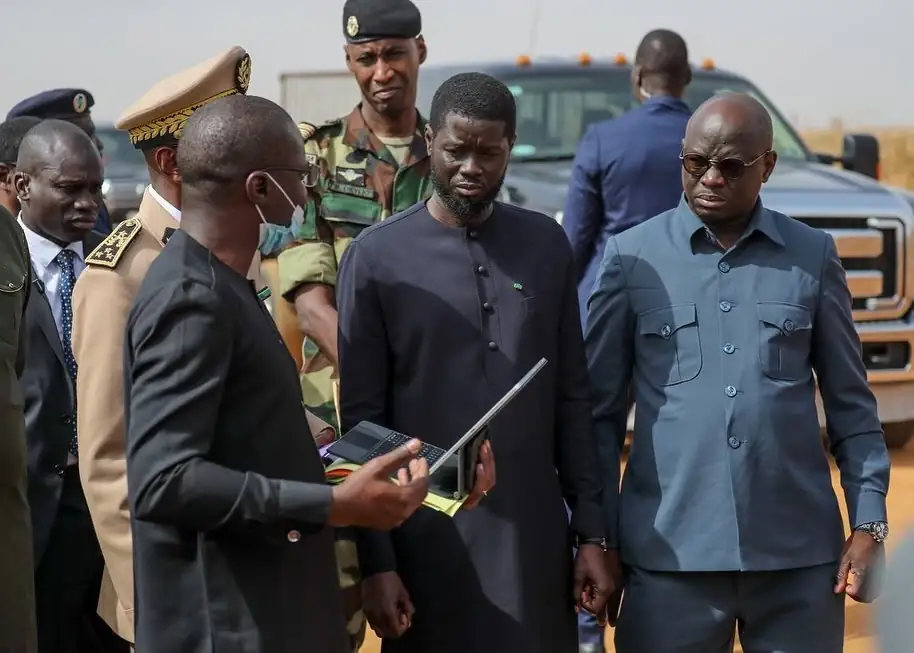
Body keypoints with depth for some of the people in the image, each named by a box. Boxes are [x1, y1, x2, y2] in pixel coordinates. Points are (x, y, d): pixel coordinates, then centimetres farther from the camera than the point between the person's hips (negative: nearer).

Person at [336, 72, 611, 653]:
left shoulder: (547, 245, 4)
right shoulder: (377, 257, -5)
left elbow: (571, 398, 8)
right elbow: (361, 418, -4)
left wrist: (591, 532, 5)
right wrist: (376, 561, -7)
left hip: (535, 534, 3)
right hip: (429, 537, -2)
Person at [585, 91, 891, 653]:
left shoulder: (813, 255, 4)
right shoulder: (633, 256, 1)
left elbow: (851, 403, 8)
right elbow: (600, 410, 3)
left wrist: (869, 522, 1)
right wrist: (599, 537, 0)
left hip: (800, 554, 1)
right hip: (670, 555, -1)